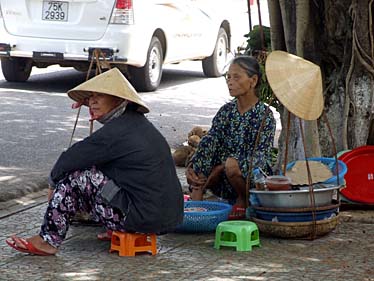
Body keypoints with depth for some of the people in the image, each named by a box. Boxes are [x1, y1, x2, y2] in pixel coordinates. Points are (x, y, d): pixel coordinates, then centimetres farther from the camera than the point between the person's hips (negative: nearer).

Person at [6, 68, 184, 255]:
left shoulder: (114, 132, -14)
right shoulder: (138, 121, 13)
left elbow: (68, 160, -7)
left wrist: (54, 183, 9)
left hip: (143, 217, -9)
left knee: (73, 176, -5)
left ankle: (48, 240, 5)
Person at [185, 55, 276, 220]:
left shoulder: (264, 115, -12)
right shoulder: (226, 111, 5)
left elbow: (259, 158, -20)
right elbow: (209, 142, -7)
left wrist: (221, 168, -27)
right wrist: (192, 168, -26)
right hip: (226, 183, 5)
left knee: (231, 163, -34)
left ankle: (244, 200, -9)